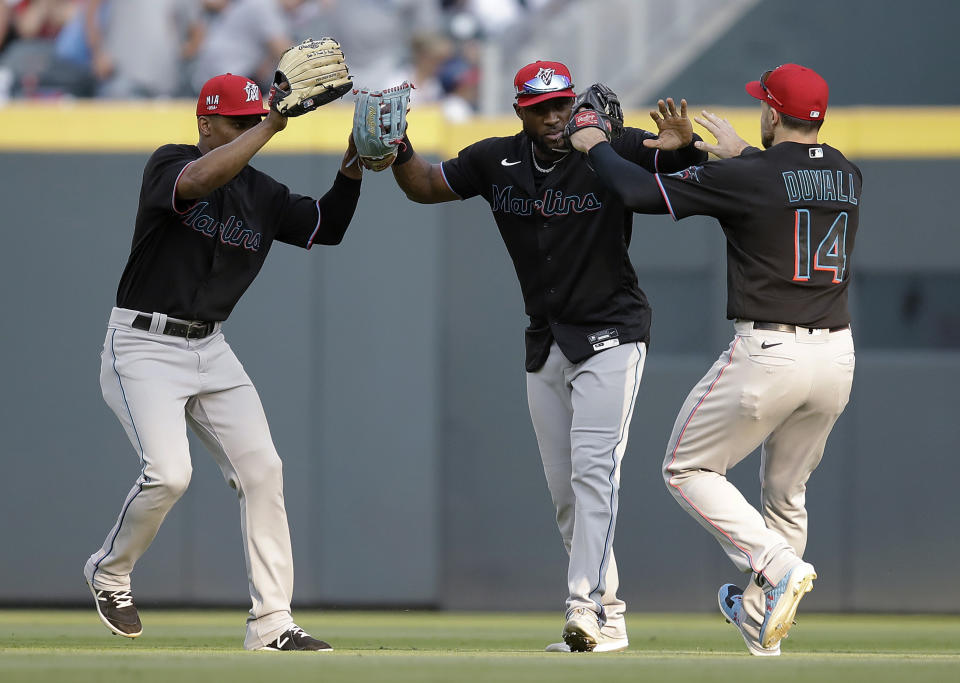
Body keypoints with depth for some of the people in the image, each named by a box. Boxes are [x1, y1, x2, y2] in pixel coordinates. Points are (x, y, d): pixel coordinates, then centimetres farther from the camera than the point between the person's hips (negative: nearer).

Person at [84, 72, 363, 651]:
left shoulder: (261, 192, 8)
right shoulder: (168, 163, -10)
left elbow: (328, 226, 2)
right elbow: (199, 179, -33)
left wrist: (352, 168, -14)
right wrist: (272, 125, -34)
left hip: (211, 351, 7)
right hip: (143, 346, -7)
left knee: (262, 468, -5)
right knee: (169, 472, -21)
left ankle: (271, 624, -2)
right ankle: (110, 572, 8)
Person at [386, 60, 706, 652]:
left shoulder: (615, 151, -13)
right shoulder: (497, 161, 0)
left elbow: (702, 169, -16)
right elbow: (426, 186, 13)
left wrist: (684, 144, -39)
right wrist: (399, 149, -8)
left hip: (612, 335, -6)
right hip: (545, 344, 6)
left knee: (593, 468, -20)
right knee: (564, 489, 7)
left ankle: (589, 607, -28)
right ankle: (608, 619, 14)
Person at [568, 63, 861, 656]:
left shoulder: (743, 177, -12)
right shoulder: (849, 177, 8)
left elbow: (643, 193, -10)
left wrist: (596, 146, 6)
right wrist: (740, 153, 35)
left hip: (768, 355, -6)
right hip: (837, 358, 6)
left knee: (688, 469, 9)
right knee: (785, 494, 20)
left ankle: (778, 565, -11)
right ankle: (760, 636, 21)